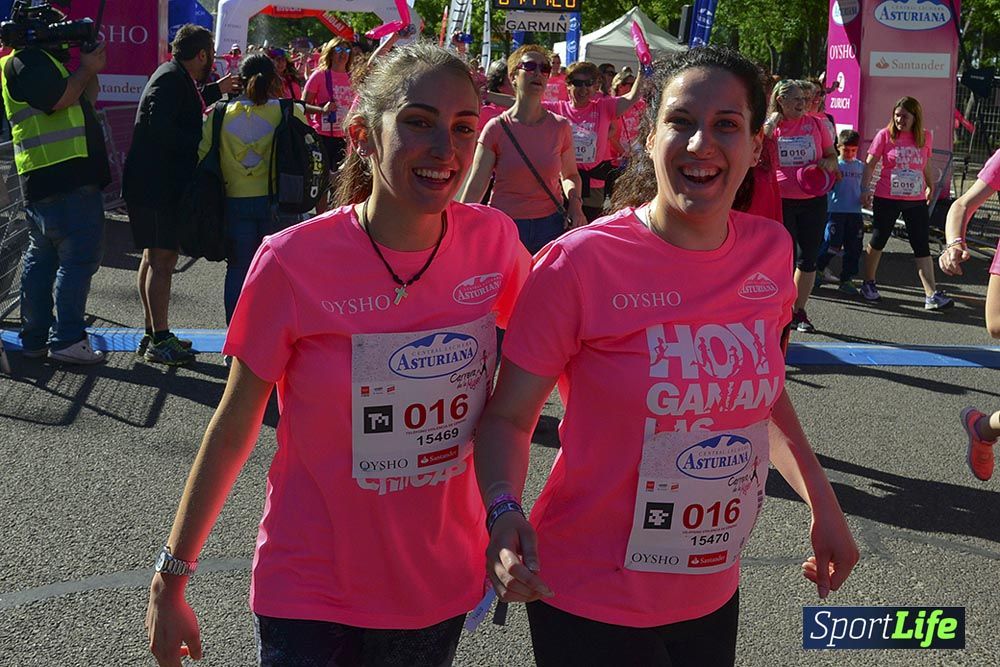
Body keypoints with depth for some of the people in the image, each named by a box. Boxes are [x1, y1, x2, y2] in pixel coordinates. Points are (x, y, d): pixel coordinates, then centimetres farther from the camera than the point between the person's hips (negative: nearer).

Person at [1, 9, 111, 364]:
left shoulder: (44, 62, 25)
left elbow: (84, 103, 25)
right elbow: (59, 99, -19)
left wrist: (91, 70, 13)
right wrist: (86, 69, -6)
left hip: (42, 184, 11)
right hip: (65, 179, -11)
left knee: (41, 256, 13)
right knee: (79, 258, -10)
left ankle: (35, 338, 18)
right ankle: (67, 339, -10)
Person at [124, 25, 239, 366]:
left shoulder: (175, 76, 14)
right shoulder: (171, 79, -16)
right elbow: (160, 127, -27)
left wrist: (216, 90, 32)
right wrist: (200, 140, -18)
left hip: (156, 182, 11)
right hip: (156, 185, -11)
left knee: (154, 257, 16)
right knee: (162, 259, -9)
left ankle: (152, 334, 25)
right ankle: (160, 341, -6)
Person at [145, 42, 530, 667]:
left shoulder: (494, 241, -10)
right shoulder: (294, 261, -17)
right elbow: (234, 428, -7)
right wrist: (171, 580, -3)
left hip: (443, 585, 3)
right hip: (310, 594, -3)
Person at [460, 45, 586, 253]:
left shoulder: (561, 127, 3)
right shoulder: (497, 128, -3)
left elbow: (570, 175, 17)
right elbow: (475, 187, -4)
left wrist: (575, 203, -4)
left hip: (550, 225, 2)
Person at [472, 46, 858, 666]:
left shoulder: (769, 250, -4)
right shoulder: (581, 262, -19)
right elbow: (507, 416, -12)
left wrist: (824, 504, 13)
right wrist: (505, 512, -29)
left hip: (713, 595, 5)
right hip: (592, 604, -5)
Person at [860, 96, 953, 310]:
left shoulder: (924, 137, 4)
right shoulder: (885, 135, -5)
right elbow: (870, 164, -5)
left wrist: (930, 186, 30)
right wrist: (865, 189, -14)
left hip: (916, 201, 3)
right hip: (887, 199, -2)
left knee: (922, 247, -2)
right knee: (878, 242, 9)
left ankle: (932, 295, -4)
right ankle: (869, 284, 28)